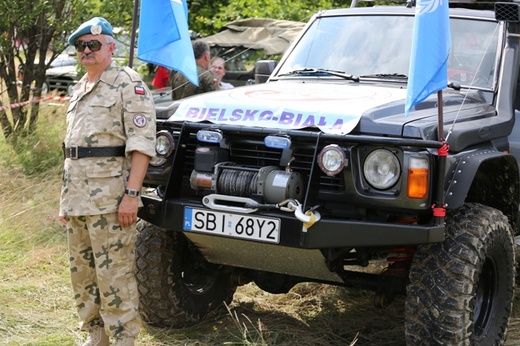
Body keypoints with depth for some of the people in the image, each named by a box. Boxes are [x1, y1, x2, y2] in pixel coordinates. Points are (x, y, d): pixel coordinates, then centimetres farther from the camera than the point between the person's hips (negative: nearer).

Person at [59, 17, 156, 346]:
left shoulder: (127, 82, -5)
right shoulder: (80, 88, 21)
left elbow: (142, 142, -13)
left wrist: (131, 194, -21)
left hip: (110, 196, -8)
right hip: (77, 197, 9)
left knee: (115, 274, -6)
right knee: (83, 273, 12)